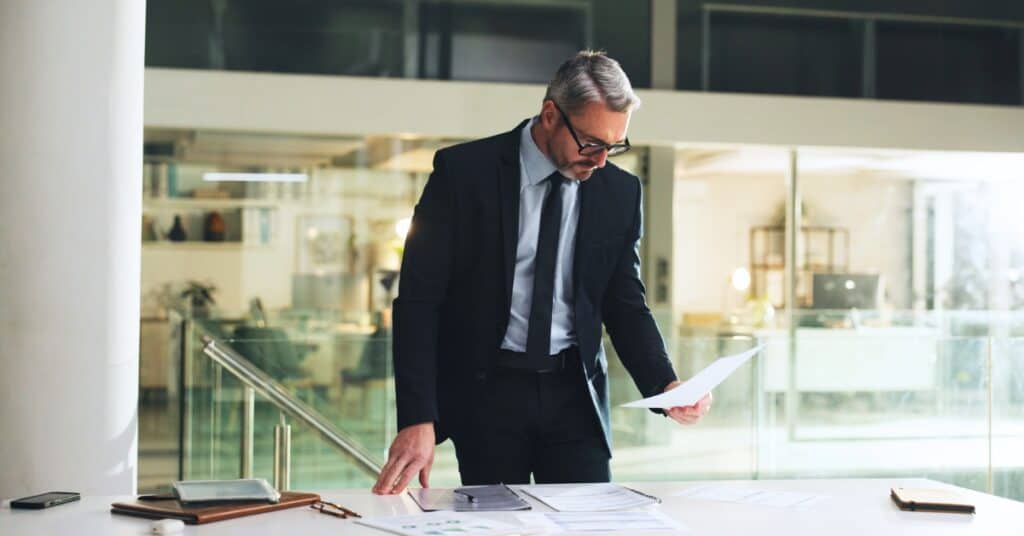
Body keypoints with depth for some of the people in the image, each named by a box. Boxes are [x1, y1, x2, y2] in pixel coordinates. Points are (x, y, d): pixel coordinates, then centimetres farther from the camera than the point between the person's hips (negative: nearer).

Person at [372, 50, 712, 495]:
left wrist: (665, 385, -11)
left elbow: (625, 304, 8)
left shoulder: (620, 192, 2)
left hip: (575, 393, 3)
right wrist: (419, 417, -18)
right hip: (485, 391, -3)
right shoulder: (464, 172, -9)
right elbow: (418, 299, -10)